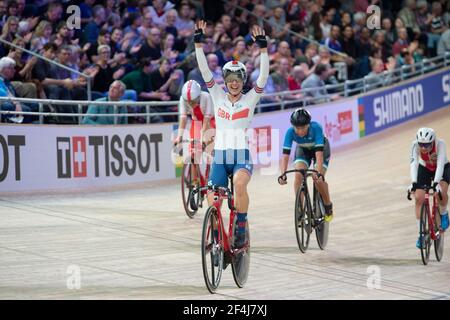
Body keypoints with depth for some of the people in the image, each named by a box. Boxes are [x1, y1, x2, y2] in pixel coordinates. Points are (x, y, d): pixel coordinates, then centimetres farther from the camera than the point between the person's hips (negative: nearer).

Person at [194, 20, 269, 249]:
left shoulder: (250, 99, 3)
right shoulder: (218, 96, 7)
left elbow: (263, 76, -10)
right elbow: (204, 70, -1)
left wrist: (262, 47, -21)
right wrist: (198, 42, -11)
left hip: (242, 157, -2)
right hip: (220, 157, 3)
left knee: (239, 184, -33)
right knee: (212, 200, -7)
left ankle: (241, 229, -21)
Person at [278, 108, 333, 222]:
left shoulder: (316, 128, -39)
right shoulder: (290, 132, -33)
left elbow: (319, 153, -45)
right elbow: (285, 155, -37)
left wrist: (319, 173, -57)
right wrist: (283, 174, -52)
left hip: (321, 148, -2)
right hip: (303, 150, 2)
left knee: (318, 178, -20)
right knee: (298, 176, -22)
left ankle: (328, 207, 7)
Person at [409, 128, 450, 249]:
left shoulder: (440, 144, -34)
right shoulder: (415, 145, -29)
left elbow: (440, 164, -42)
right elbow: (414, 164, -38)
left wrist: (436, 183, -55)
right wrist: (413, 183, -52)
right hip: (424, 169, 2)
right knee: (419, 198, -15)